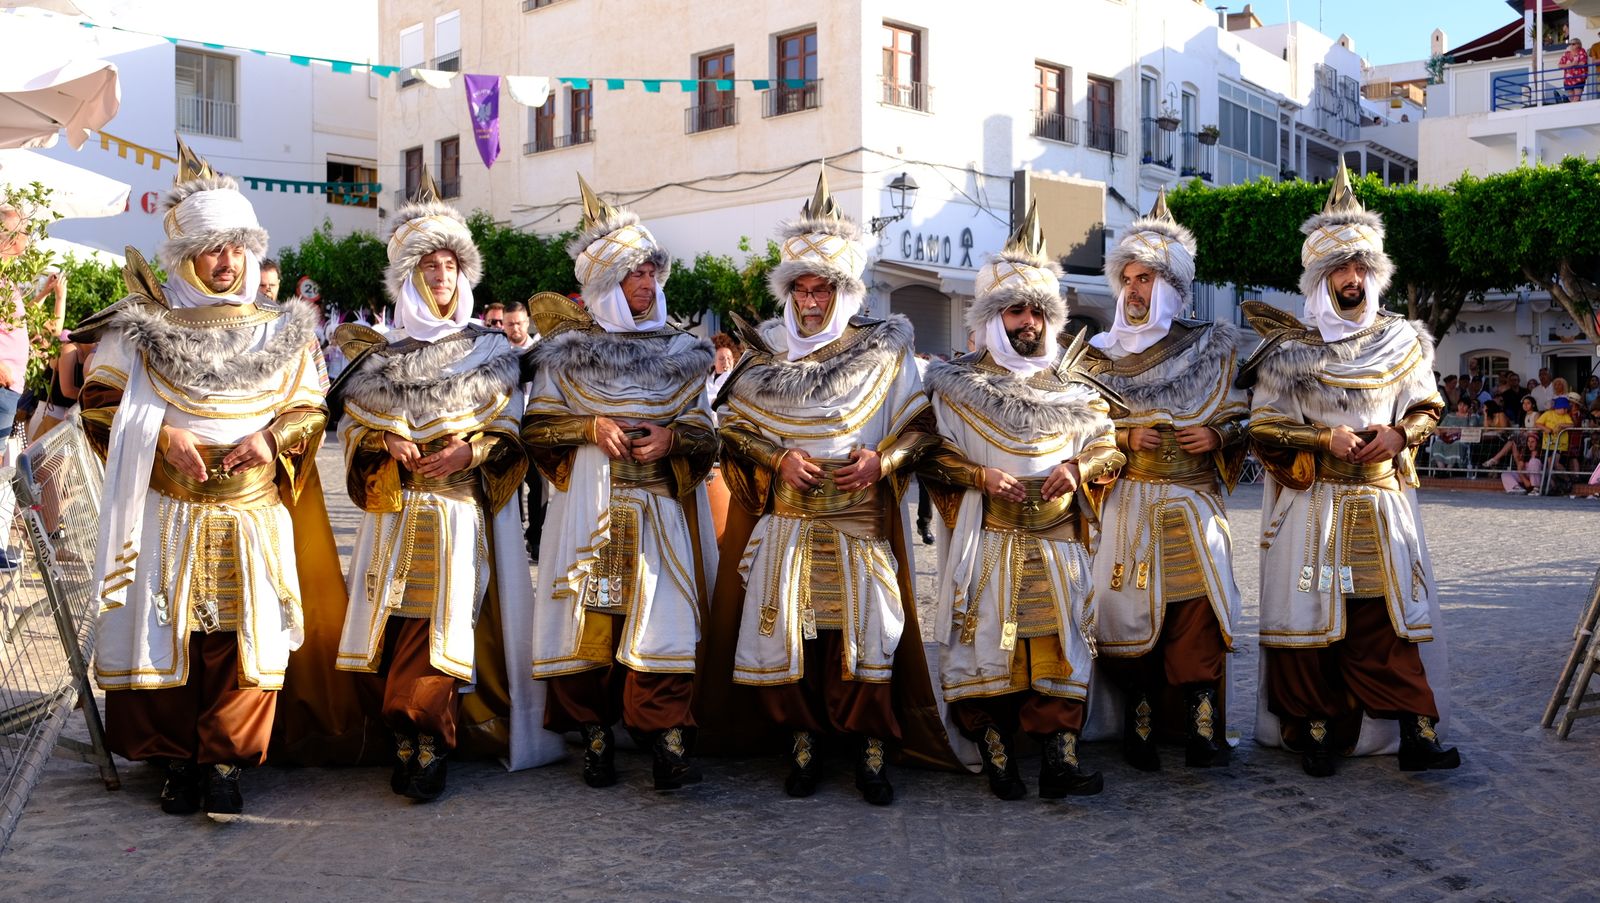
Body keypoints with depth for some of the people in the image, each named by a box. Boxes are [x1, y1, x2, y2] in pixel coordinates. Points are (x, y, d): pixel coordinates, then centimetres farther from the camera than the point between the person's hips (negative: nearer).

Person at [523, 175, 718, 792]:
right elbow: (536, 427, 6)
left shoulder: (680, 352, 12)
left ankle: (667, 746, -11)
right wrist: (590, 428, -10)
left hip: (659, 507, 1)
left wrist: (672, 438, -10)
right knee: (590, 619, -3)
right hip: (588, 508, 0)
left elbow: (705, 435, 11)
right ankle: (594, 738, 9)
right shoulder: (567, 347, 7)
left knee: (662, 619, -10)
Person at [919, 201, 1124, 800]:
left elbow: (1107, 446, 15)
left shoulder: (1074, 387, 13)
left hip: (1058, 540, 2)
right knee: (987, 640, -4)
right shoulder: (958, 384, 5)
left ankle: (1059, 757, -3)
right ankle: (996, 755, 5)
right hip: (987, 539, -2)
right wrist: (979, 475, -13)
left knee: (1059, 643, -4)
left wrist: (1078, 468, -5)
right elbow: (931, 452, 2)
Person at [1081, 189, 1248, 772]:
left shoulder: (1210, 350, 9)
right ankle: (1140, 735, 5)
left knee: (1196, 617, -9)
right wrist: (1124, 439, -7)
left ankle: (1203, 734, -4)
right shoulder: (1103, 356, 10)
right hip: (1129, 508, 0)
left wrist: (1216, 436, -7)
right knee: (1132, 618, -3)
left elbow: (1239, 420, 13)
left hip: (1192, 507, 0)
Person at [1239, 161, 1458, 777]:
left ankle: (1415, 734, 3)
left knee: (1389, 617, 0)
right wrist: (1325, 440, -14)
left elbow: (1428, 409, 17)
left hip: (1382, 505, 2)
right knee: (1311, 617, -1)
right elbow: (1263, 430, -1)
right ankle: (1315, 732, 8)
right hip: (1310, 506, -2)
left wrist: (1398, 434, -4)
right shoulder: (1288, 350, 0)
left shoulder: (1400, 343, 10)